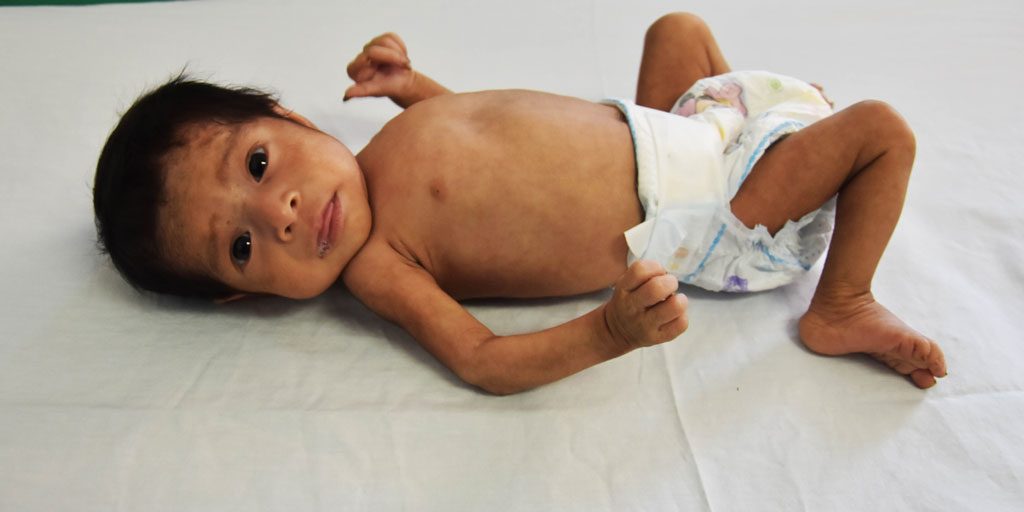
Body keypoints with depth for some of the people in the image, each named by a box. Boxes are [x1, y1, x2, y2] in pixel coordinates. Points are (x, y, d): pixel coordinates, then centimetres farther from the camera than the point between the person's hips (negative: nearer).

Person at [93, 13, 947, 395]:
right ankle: (842, 310, 7)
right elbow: (482, 360, -32)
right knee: (883, 129, -8)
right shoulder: (374, 269, -25)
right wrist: (610, 333, -46)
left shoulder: (409, 131, -5)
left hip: (657, 125, 7)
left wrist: (407, 82, -1)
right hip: (711, 232, -7)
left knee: (679, 27, 26)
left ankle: (738, 112, 45)